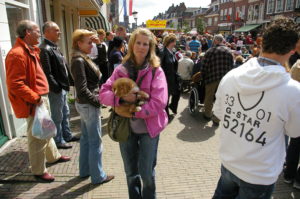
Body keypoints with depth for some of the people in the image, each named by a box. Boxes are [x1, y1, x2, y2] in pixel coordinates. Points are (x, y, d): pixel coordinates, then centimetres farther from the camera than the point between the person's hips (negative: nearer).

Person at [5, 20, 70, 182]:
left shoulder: (31, 50, 12)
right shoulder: (17, 54, -20)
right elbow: (15, 85, -24)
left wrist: (42, 95, 14)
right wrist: (35, 98, -23)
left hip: (42, 98, 10)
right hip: (34, 103, -10)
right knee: (37, 136, 3)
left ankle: (53, 156, 43)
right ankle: (38, 170, 20)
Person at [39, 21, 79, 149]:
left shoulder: (54, 47, 14)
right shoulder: (44, 49, -17)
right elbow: (47, 73, -23)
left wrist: (70, 81, 12)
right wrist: (56, 87, -21)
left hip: (63, 87, 10)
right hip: (56, 90, -10)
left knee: (65, 113, 20)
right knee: (57, 116, 4)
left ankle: (67, 135, 36)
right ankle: (58, 141, 19)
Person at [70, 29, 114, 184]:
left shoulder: (83, 59, 10)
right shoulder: (79, 61, -19)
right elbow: (82, 90, -23)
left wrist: (96, 98, 5)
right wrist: (97, 101, -14)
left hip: (84, 104, 9)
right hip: (88, 105, -9)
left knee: (86, 138, 19)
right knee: (95, 142, 3)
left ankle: (85, 170, 35)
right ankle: (98, 176, 19)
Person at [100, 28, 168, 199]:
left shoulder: (156, 71, -9)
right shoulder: (121, 69, 0)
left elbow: (159, 102, -17)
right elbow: (104, 93, -4)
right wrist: (122, 97, -22)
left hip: (148, 128, -3)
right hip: (125, 127, 3)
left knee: (147, 173, 11)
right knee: (131, 172, 19)